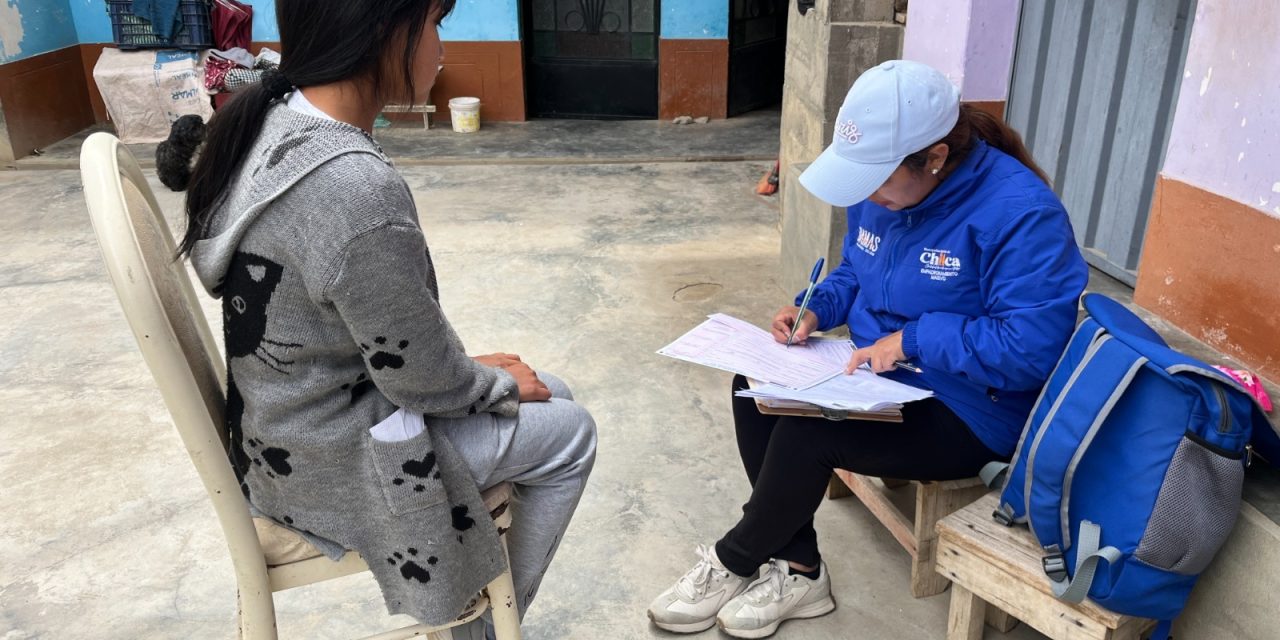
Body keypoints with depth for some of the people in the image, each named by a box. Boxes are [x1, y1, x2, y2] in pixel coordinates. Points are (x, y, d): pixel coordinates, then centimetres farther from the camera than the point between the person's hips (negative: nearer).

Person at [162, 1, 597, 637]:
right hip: (334, 459, -8)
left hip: (299, 412, 8)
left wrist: (471, 367, 6)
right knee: (568, 432, 8)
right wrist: (506, 384, -3)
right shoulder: (358, 187, -34)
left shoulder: (274, 122, -4)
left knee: (549, 395, 17)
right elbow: (427, 383, -22)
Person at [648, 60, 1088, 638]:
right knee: (755, 386, -9)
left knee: (805, 432, -26)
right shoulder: (883, 188, -1)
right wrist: (817, 309, -5)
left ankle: (734, 562, 2)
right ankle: (799, 569, -2)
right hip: (878, 373, 8)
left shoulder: (1019, 213, -24)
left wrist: (912, 340, -27)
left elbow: (1034, 345, -27)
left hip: (968, 414, -8)